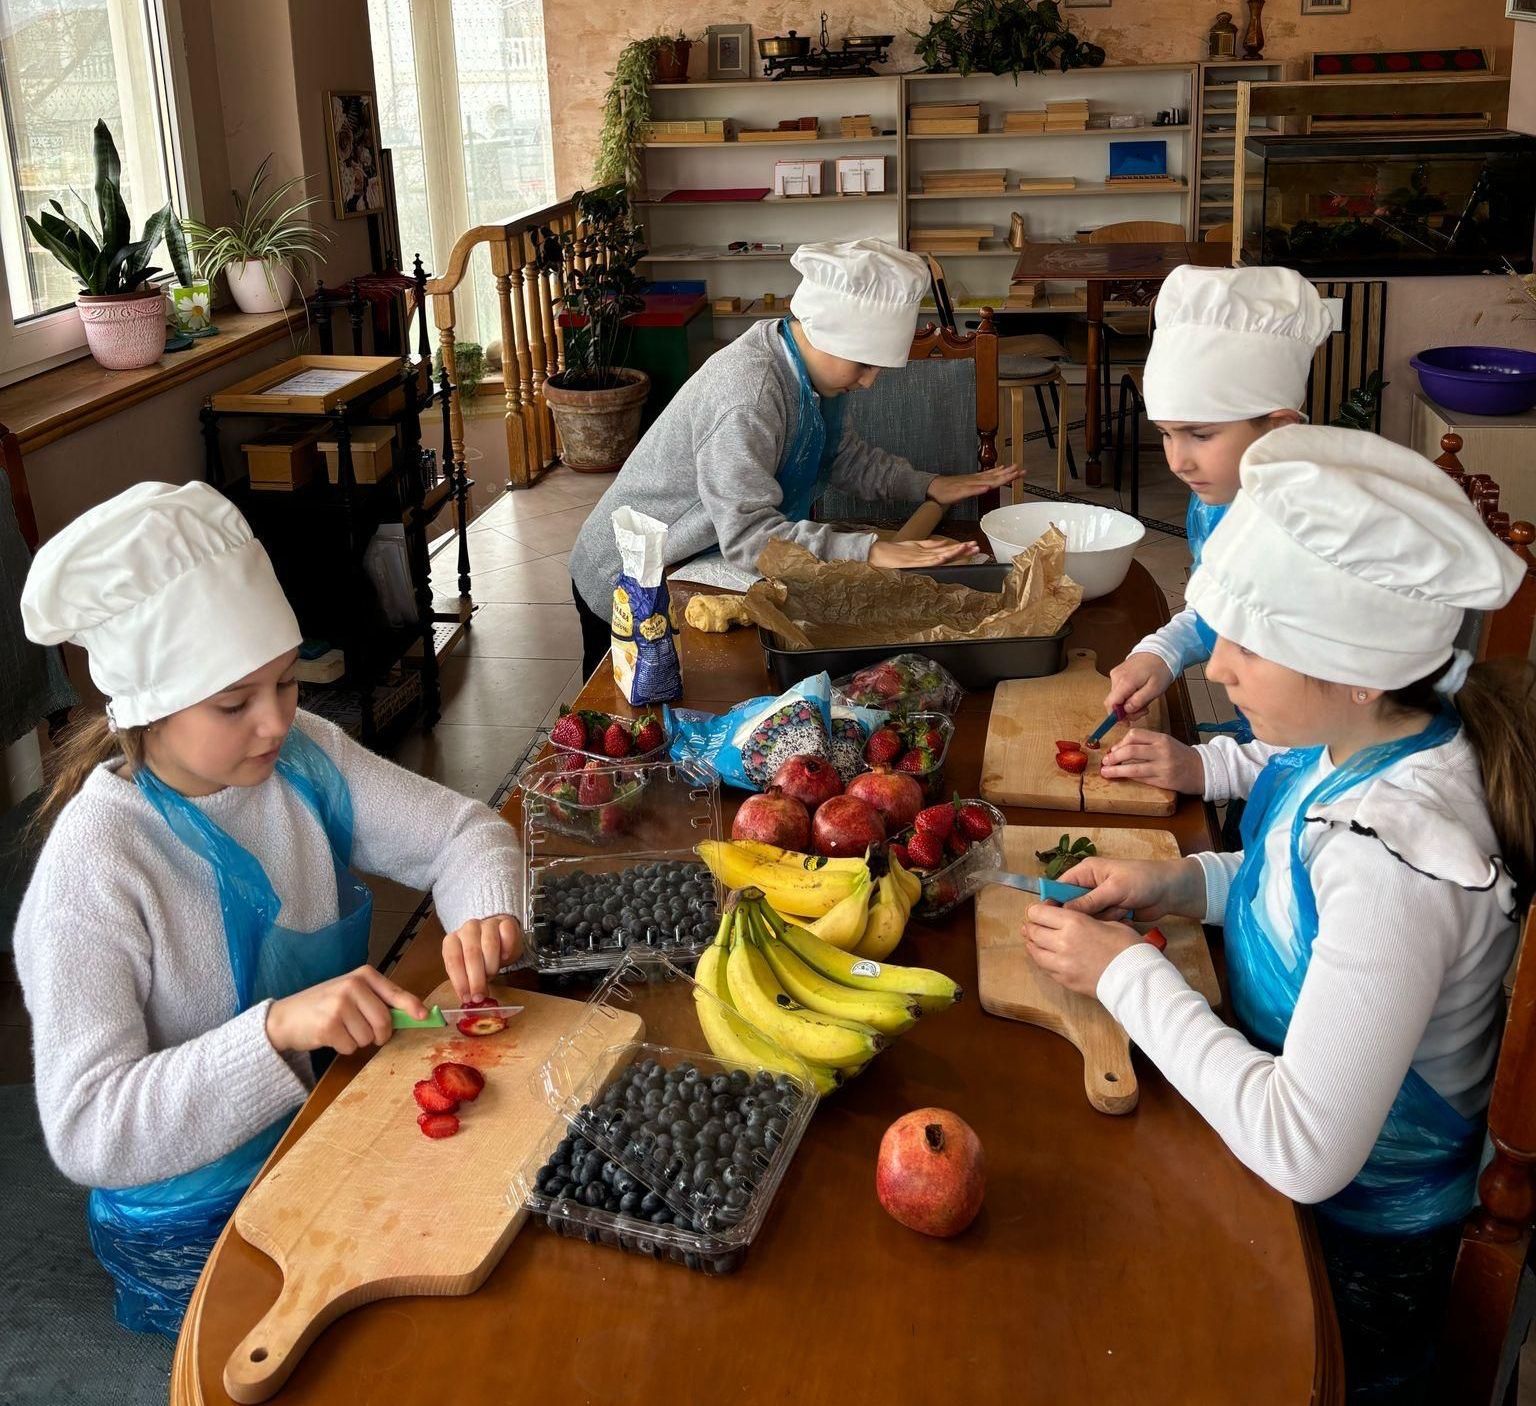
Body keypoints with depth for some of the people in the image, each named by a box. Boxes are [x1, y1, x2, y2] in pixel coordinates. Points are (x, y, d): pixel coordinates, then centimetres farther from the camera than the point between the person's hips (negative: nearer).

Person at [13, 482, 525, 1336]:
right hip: (200, 1221, -6)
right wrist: (276, 1029, -39)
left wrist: (486, 913, -25)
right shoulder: (91, 871, -24)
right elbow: (86, 1132, -27)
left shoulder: (302, 756, -7)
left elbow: (463, 830, -2)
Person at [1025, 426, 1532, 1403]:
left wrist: (1127, 972, -26)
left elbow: (1306, 1152, -35)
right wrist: (1179, 882, -7)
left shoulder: (1399, 855, -38)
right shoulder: (1360, 739, -12)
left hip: (1352, 1235, -7)